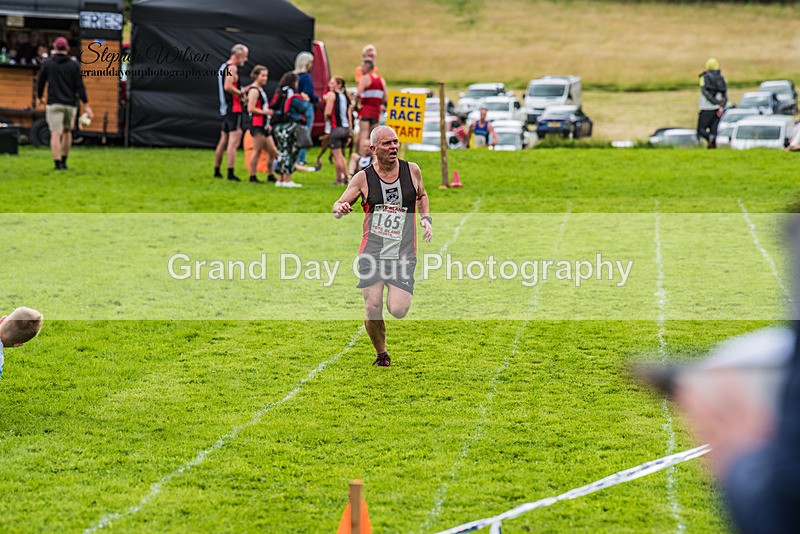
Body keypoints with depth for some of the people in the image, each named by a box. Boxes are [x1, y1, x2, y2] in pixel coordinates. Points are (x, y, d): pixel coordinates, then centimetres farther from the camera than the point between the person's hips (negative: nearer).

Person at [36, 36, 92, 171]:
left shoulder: (47, 64, 2)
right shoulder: (74, 65, 3)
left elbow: (40, 83, 7)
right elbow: (80, 86, -4)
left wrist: (40, 98, 27)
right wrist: (86, 105, -4)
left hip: (54, 104, -2)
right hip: (71, 104, 2)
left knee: (55, 134, -7)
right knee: (67, 132, 20)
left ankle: (58, 163, -19)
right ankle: (64, 161, 24)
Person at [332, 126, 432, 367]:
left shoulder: (412, 170, 5)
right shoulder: (363, 178, 0)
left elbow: (421, 195, 25)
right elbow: (338, 205, 6)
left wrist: (426, 218, 8)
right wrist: (339, 208, -18)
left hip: (403, 255, 0)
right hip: (372, 254, 0)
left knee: (398, 310, -15)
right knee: (373, 310, -10)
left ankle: (396, 296, 23)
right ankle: (381, 354, 17)